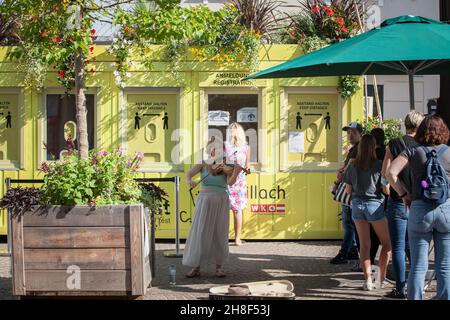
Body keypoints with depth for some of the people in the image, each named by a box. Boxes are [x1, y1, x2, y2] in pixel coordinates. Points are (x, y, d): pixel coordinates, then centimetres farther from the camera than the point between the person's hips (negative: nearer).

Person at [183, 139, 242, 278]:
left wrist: (236, 172, -31)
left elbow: (230, 182, -13)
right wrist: (189, 181, -32)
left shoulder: (226, 167, 3)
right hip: (205, 200, 0)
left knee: (220, 233, 1)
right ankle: (196, 267, 2)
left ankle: (219, 267, 11)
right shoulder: (202, 165, 3)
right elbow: (189, 174, -10)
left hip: (222, 202, 0)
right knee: (200, 232, -4)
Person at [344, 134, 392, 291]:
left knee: (364, 244, 8)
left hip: (357, 205, 3)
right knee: (386, 243, 11)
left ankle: (368, 280, 5)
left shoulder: (353, 165, 1)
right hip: (374, 205, -3)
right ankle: (382, 278, 8)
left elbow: (348, 190, 6)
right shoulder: (379, 165, -9)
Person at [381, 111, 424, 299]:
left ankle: (401, 289, 2)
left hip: (399, 202, -3)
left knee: (398, 248, 2)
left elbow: (385, 173, -7)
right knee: (413, 247, 15)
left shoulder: (394, 144, -7)